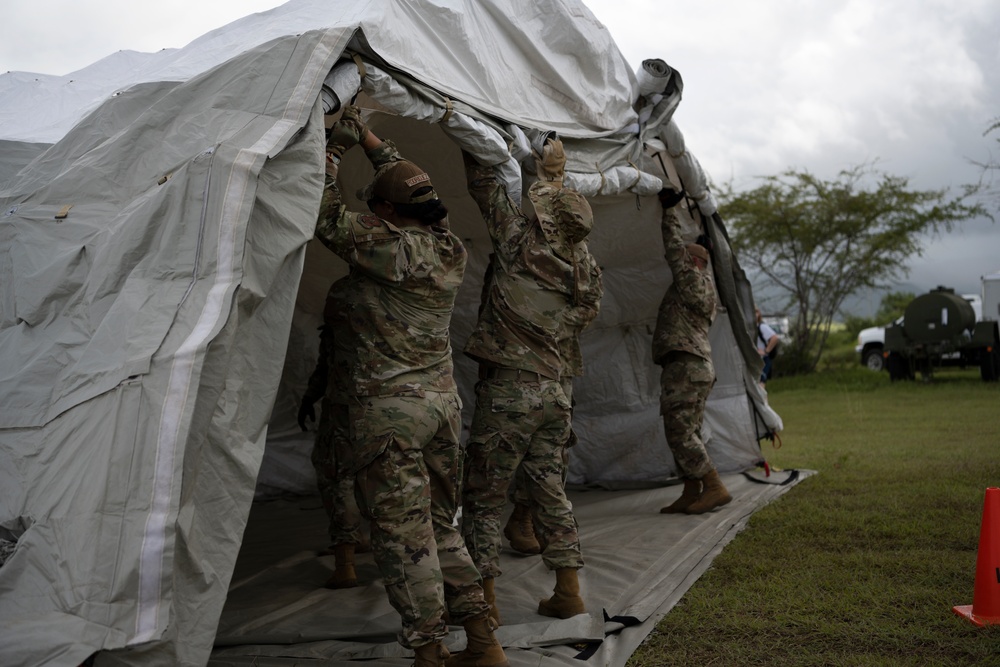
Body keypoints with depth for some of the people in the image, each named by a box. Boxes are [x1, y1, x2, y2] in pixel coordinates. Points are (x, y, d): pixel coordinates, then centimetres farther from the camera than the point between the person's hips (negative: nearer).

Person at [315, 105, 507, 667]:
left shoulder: (389, 247, -15)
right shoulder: (453, 250, 7)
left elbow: (327, 218, -7)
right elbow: (410, 187, 22)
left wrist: (334, 148, 2)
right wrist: (370, 139, 27)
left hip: (391, 409, -8)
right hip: (445, 400, 8)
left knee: (402, 534, 0)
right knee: (440, 526, 17)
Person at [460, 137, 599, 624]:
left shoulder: (520, 236, -12)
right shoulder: (579, 258, 5)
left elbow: (483, 180, -3)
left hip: (508, 389, -6)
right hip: (552, 388, 6)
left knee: (484, 496, 4)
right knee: (549, 488, 15)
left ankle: (484, 599, 8)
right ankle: (568, 592, 19)